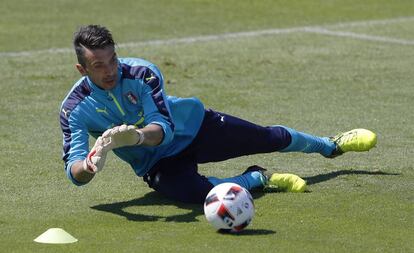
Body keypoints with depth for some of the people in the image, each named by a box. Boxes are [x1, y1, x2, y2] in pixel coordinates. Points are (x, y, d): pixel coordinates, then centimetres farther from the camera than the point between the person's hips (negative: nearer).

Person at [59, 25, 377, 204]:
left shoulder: (142, 72, -24)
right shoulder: (75, 109, -22)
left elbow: (163, 128, -32)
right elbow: (73, 170, -27)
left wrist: (138, 136, -56)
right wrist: (89, 166, -53)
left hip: (193, 125, 1)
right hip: (158, 162, -1)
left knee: (272, 138, 11)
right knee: (192, 192, -36)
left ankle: (332, 145, 44)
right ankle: (259, 178, -8)